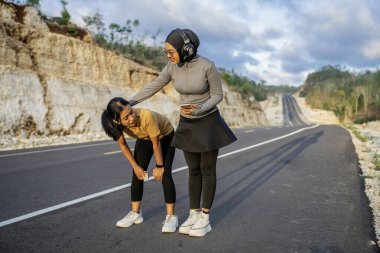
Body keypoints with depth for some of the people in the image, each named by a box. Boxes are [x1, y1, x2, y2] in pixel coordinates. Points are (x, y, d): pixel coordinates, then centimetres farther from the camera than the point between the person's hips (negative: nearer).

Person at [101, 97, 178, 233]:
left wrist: (159, 166, -18)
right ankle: (135, 213, 14)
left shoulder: (146, 116, -44)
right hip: (144, 138, 4)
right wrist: (135, 166, -8)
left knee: (165, 174, -13)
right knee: (137, 174, 1)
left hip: (165, 136, -4)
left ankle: (171, 216, -6)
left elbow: (156, 143, -29)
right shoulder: (116, 124, -30)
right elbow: (122, 144, -10)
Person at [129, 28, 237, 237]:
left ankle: (205, 219, 12)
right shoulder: (172, 67, -7)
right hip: (187, 124, 5)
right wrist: (129, 102, -4)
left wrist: (199, 110, -28)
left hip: (209, 122, -4)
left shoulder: (207, 66, -21)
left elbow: (217, 95, -13)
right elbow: (153, 87, 1)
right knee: (194, 170, 9)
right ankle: (194, 215, 19)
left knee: (207, 170, 2)